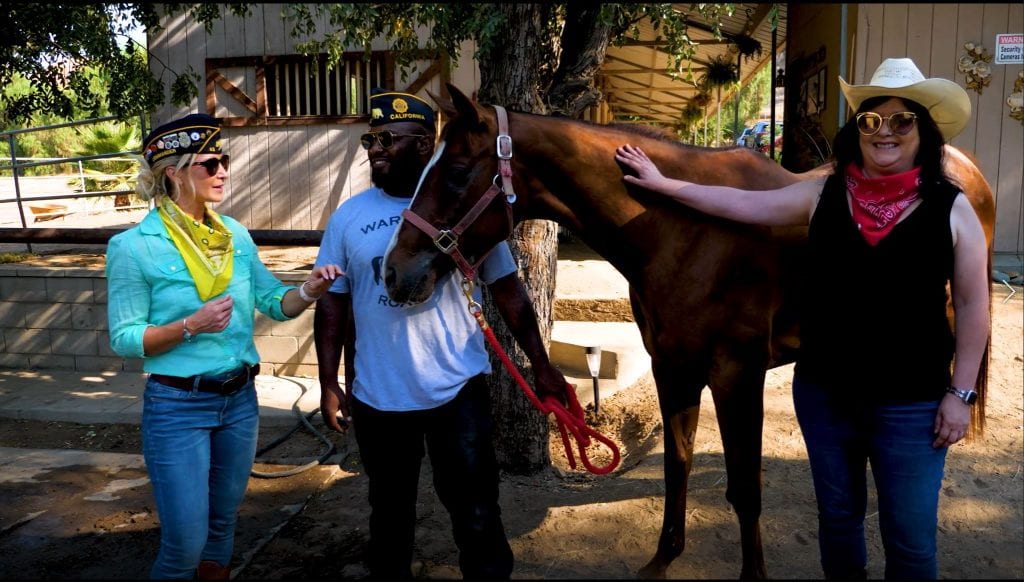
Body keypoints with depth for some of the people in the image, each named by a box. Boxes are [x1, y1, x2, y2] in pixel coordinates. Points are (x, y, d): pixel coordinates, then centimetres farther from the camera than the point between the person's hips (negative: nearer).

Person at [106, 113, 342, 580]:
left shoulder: (235, 235, 2)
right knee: (186, 541, 2)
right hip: (178, 406, -5)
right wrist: (191, 325, -24)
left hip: (240, 399, 5)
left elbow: (274, 302, 3)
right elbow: (124, 339, -11)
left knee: (223, 523, 21)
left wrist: (309, 290, -18)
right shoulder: (133, 247, -12)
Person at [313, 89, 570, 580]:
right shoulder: (348, 217, 0)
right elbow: (332, 304, 4)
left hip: (458, 388, -2)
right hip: (376, 395, 2)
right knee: (389, 511, 20)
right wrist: (329, 382, -1)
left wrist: (541, 366, -1)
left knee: (476, 515, 7)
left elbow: (508, 291, 0)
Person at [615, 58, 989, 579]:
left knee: (910, 536, 9)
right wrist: (662, 184, 4)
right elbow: (740, 203, 3)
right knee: (837, 516, 20)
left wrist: (960, 393, -7)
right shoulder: (823, 195, -2)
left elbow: (972, 305, -5)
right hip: (822, 393, 3)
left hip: (911, 404, -2)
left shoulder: (952, 208, -7)